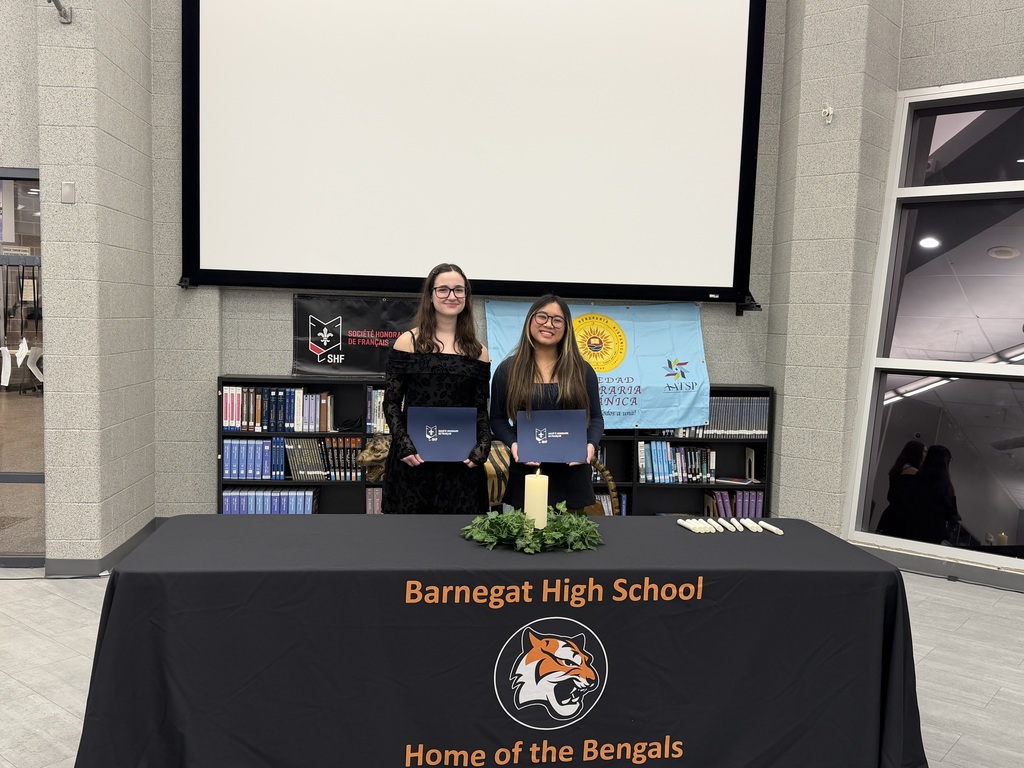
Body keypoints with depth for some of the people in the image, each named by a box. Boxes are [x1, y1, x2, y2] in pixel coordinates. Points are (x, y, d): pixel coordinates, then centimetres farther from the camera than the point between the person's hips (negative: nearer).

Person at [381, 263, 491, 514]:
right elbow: (391, 403, 1)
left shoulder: (478, 352, 9)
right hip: (413, 458, -2)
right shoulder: (408, 342, 2)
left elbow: (481, 409, 10)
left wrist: (482, 447, -6)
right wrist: (404, 445, -11)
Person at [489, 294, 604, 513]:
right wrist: (513, 443, -13)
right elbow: (497, 418, 5)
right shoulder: (508, 369, 4)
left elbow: (596, 417, 8)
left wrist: (591, 444, -11)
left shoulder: (582, 370, 7)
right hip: (526, 473, -1)